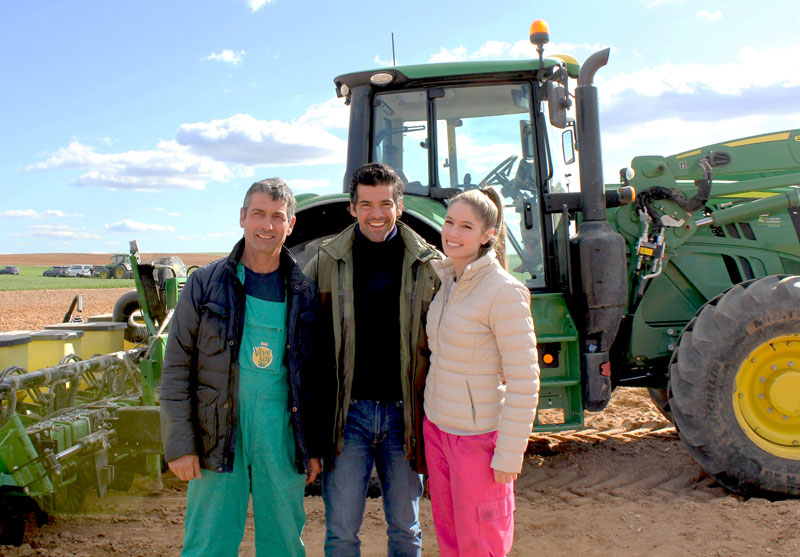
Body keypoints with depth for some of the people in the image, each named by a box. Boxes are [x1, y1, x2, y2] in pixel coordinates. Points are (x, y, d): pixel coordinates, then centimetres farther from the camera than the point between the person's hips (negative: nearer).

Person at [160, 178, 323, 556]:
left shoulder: (303, 293, 6)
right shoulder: (205, 283, -1)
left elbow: (315, 377, 10)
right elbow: (176, 369, -1)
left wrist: (314, 447, 8)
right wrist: (179, 443, -7)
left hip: (282, 434, 2)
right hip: (218, 436, -2)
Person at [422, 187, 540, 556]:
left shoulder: (503, 292, -19)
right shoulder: (448, 281, 5)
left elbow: (524, 381, -18)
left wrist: (509, 455, -17)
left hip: (477, 437, -7)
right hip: (437, 428, 7)